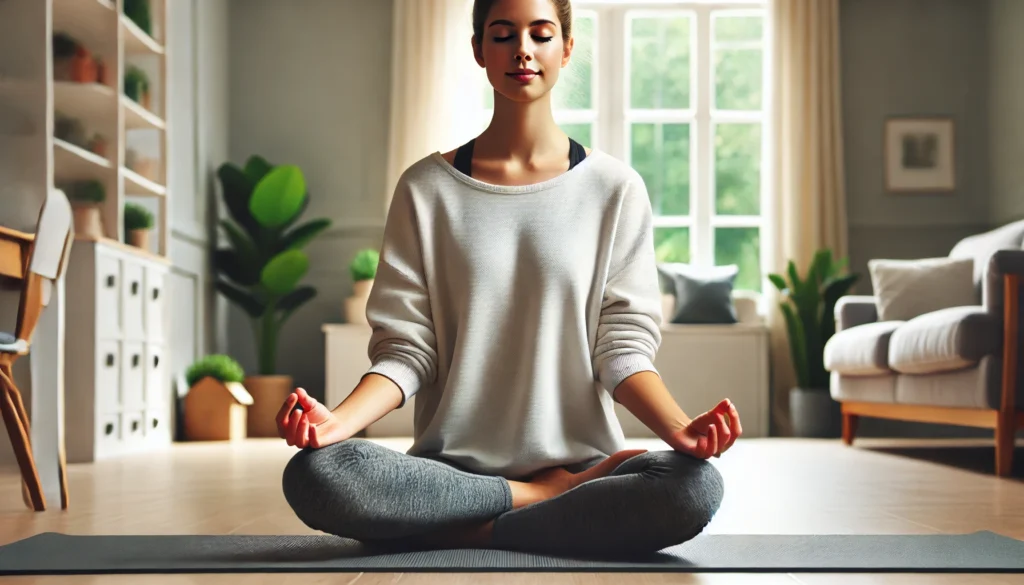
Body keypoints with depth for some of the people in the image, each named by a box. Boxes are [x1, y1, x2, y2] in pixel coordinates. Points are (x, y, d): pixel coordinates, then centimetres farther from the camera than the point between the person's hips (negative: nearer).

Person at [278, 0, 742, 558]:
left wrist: (678, 427, -19)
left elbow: (623, 344, 1)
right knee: (312, 475, -29)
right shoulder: (426, 188, 7)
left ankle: (466, 532, -15)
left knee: (694, 485, -31)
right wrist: (339, 419, -19)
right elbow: (406, 346, 2)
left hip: (581, 459, 0)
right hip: (451, 465, 1)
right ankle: (554, 495, -12)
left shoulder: (614, 187, 6)